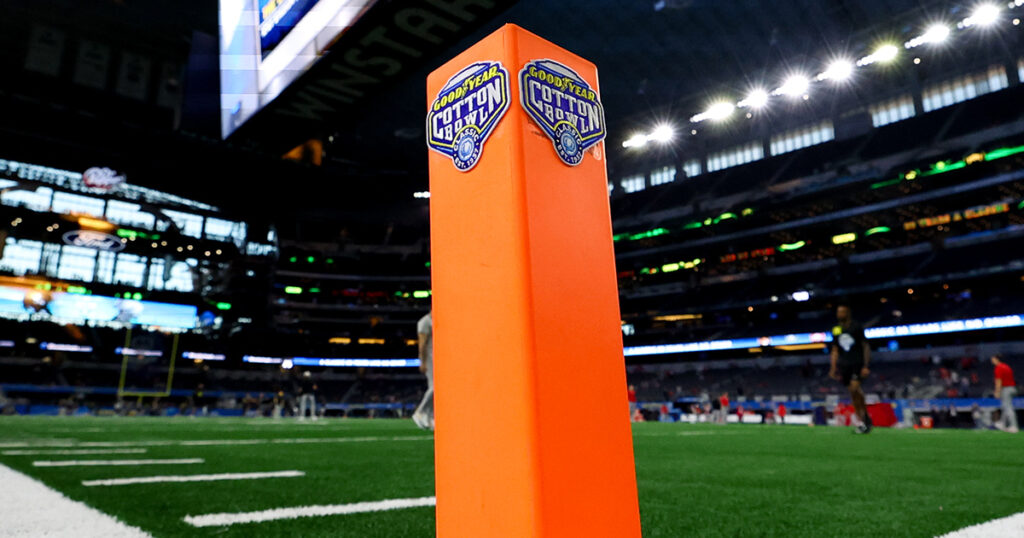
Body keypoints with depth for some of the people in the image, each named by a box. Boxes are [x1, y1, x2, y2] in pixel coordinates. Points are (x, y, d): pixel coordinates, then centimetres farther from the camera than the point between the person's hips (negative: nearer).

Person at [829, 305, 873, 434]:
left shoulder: (856, 327, -2)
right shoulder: (836, 331, 11)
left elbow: (866, 347, -2)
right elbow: (835, 351, 14)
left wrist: (865, 366, -9)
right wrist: (833, 368, 5)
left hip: (858, 363, -4)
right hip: (844, 365, 4)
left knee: (854, 388, -20)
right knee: (853, 393, 3)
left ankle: (865, 418, -3)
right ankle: (863, 422, 11)